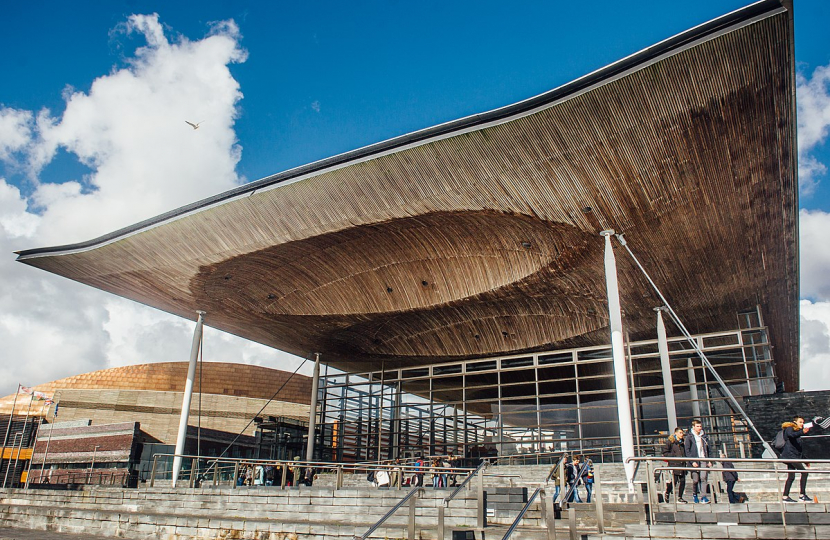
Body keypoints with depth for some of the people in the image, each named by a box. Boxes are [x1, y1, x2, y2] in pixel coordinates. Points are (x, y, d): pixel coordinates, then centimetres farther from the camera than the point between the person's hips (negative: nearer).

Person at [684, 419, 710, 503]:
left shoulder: (704, 436, 12)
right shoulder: (689, 437, -2)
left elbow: (708, 449, 16)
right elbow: (687, 451, -5)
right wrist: (692, 461, -12)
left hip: (703, 459, 3)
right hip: (695, 460, -3)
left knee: (704, 478, -10)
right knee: (695, 480, 2)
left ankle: (703, 497, -7)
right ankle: (694, 494, 23)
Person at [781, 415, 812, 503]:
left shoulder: (797, 431, 25)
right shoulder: (790, 428, -1)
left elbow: (799, 448, 29)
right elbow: (790, 434, -27)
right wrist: (802, 432, -42)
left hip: (793, 456, 9)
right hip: (790, 454, -9)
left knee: (791, 476, 4)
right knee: (804, 472, -15)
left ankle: (785, 497, 4)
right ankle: (802, 495, -15)